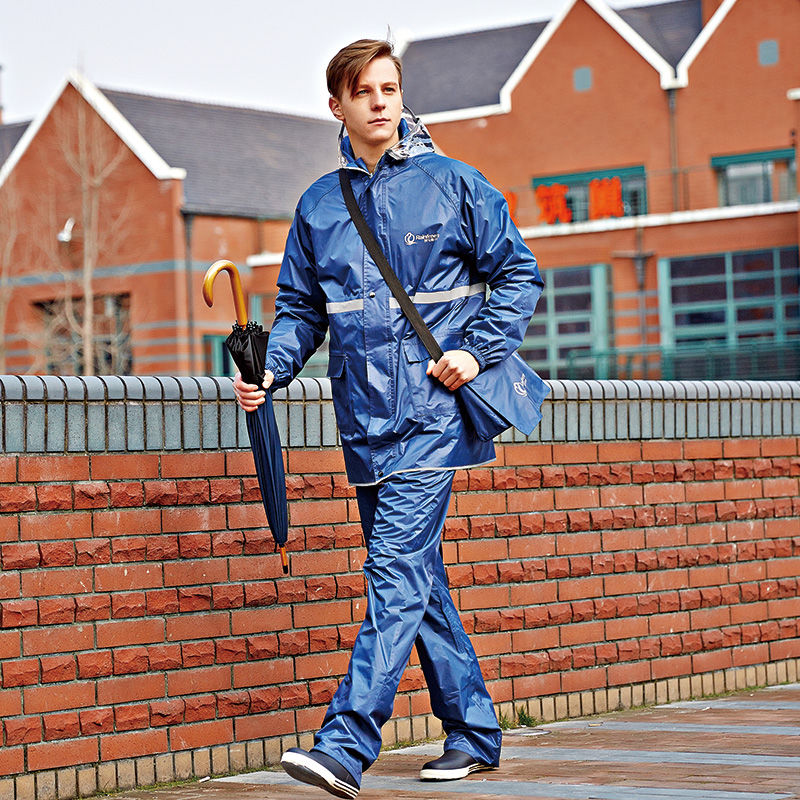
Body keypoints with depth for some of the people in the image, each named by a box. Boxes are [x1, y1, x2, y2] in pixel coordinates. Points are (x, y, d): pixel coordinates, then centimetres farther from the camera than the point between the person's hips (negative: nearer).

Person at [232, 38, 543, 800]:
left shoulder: (452, 183, 0)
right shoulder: (318, 204, 11)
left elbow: (519, 274, 6)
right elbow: (301, 308, 16)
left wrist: (477, 350, -7)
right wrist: (270, 369, -3)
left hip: (432, 413, -5)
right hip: (364, 419, 5)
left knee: (396, 575, -15)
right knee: (417, 579, 11)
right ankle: (473, 730, 23)